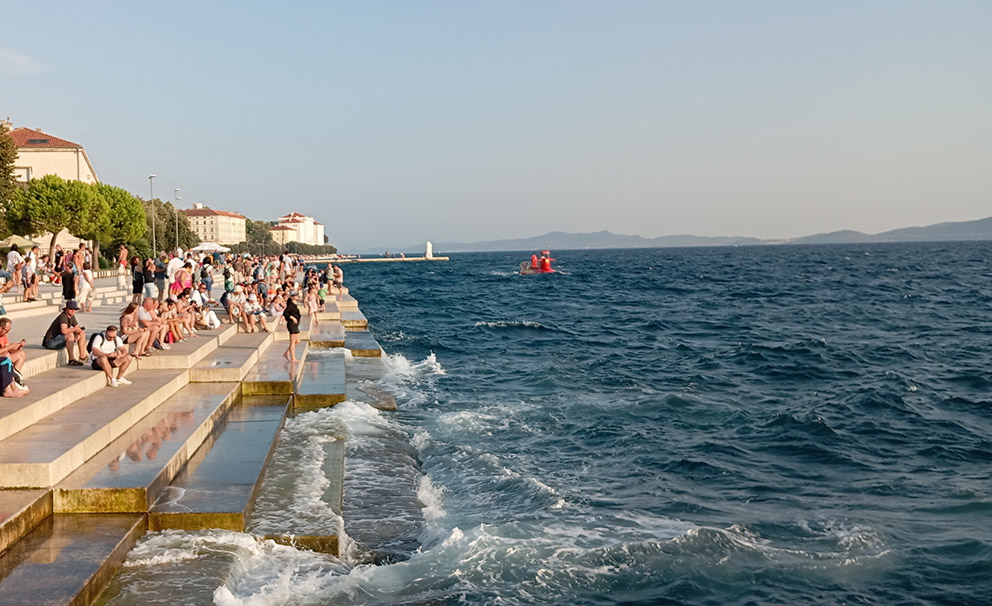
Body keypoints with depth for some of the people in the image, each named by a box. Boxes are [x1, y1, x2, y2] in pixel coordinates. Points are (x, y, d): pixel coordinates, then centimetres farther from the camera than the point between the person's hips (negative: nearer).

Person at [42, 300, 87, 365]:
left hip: (60, 339, 10)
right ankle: (71, 360, -37)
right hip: (51, 341, -10)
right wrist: (75, 329, -27)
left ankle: (82, 356, 14)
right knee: (70, 335, -35)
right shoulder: (63, 317, -25)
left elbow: (77, 327, 15)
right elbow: (64, 331, -42)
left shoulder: (71, 316, 3)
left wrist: (79, 330, -8)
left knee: (82, 333, 11)